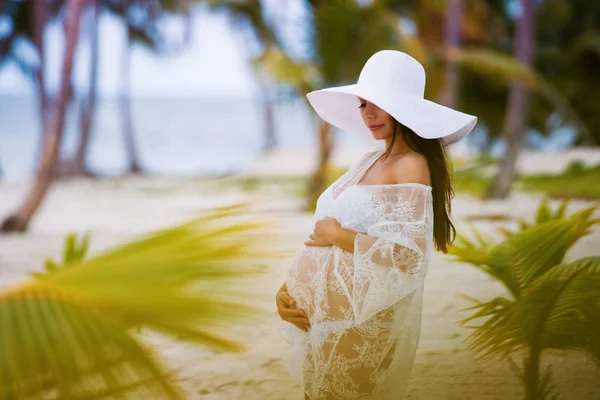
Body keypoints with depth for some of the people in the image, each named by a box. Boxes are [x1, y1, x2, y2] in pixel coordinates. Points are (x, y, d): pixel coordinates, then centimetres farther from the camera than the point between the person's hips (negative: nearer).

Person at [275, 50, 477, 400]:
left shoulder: (412, 166, -13)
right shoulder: (369, 162, 12)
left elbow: (410, 256, -24)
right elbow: (322, 233, 10)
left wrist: (338, 235, -15)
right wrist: (287, 288, -5)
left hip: (361, 325, -8)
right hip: (321, 319, 8)